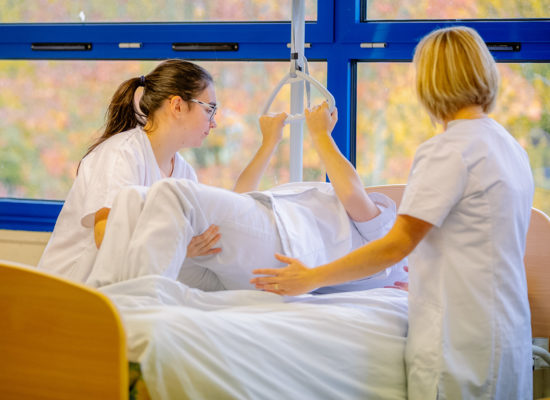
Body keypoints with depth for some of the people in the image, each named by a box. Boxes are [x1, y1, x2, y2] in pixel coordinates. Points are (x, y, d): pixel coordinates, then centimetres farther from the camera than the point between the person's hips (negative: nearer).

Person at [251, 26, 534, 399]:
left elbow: (397, 244, -16)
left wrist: (311, 278, -9)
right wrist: (426, 283, 29)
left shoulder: (447, 151, -14)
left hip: (461, 342, -8)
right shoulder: (511, 148, 13)